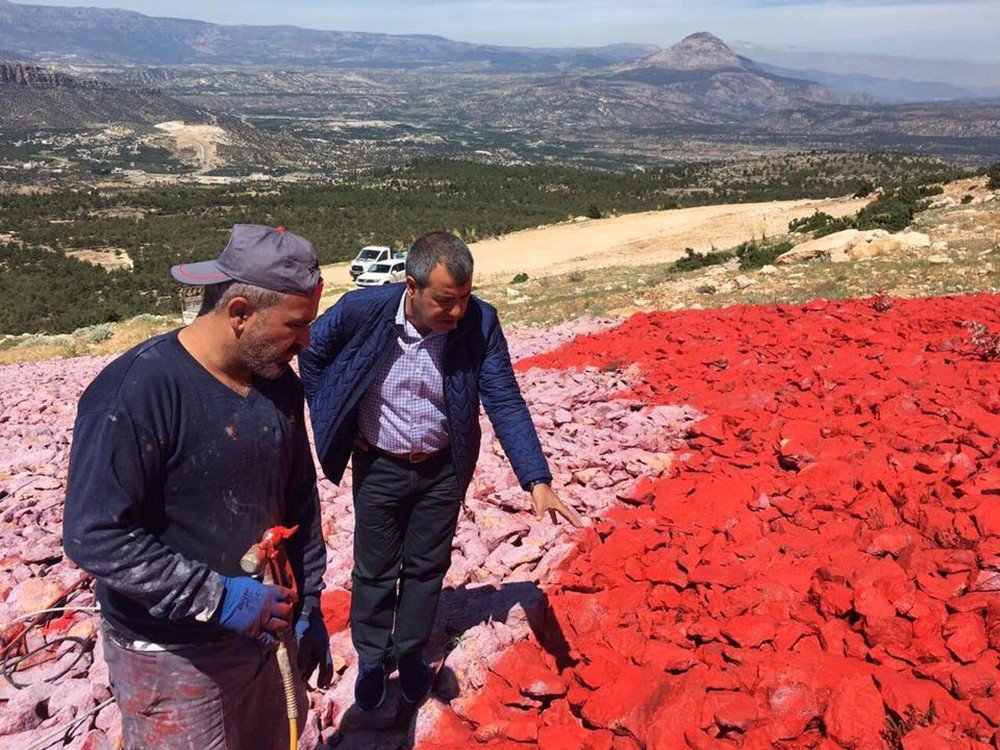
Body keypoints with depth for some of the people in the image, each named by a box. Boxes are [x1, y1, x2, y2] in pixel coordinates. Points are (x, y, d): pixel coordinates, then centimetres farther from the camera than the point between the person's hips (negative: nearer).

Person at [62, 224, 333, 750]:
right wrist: (218, 598, -23)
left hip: (270, 631, 6)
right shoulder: (136, 391, -21)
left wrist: (308, 608, 10)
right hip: (176, 661, -6)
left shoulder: (279, 383, 0)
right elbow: (94, 536, -22)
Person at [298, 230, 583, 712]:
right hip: (378, 468, 0)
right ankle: (371, 658, 41)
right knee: (375, 569, 16)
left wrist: (537, 481, -28)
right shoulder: (363, 310, -23)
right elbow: (311, 352, -3)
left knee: (427, 567, 17)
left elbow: (505, 403, -20)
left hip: (442, 470, 1)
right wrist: (327, 418, -2)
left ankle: (411, 653, 43)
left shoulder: (479, 323, -21)